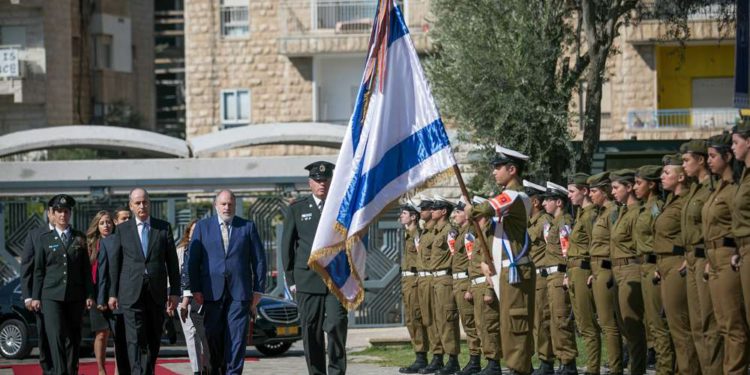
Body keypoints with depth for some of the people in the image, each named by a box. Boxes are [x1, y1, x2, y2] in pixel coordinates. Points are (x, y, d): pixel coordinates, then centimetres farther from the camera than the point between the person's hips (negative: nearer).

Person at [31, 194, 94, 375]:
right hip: (52, 296, -2)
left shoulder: (80, 238, 9)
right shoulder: (45, 239, 7)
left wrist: (89, 295, 3)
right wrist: (36, 297, 3)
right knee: (56, 336, -14)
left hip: (75, 297, 2)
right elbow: (38, 270, 7)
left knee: (74, 339, 6)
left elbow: (86, 269, 9)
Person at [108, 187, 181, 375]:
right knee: (135, 340, -10)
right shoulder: (123, 229, 6)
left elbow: (172, 261, 8)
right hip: (131, 293, -2)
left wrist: (174, 291, 3)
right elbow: (114, 263, 7)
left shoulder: (164, 227, 8)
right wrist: (113, 293, 3)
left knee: (154, 340, 8)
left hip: (157, 292, 2)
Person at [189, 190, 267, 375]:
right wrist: (195, 289, -2)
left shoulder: (248, 227, 9)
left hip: (239, 291, -1)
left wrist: (258, 289, 2)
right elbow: (193, 260, 6)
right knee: (213, 335, 2)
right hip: (212, 290, 1)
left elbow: (259, 260, 8)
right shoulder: (203, 226, 10)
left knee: (237, 335, -5)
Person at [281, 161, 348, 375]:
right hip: (307, 279, 1)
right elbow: (287, 245, 10)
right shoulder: (298, 209, 10)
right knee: (311, 331, 1)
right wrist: (291, 279, 4)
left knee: (337, 324, -16)